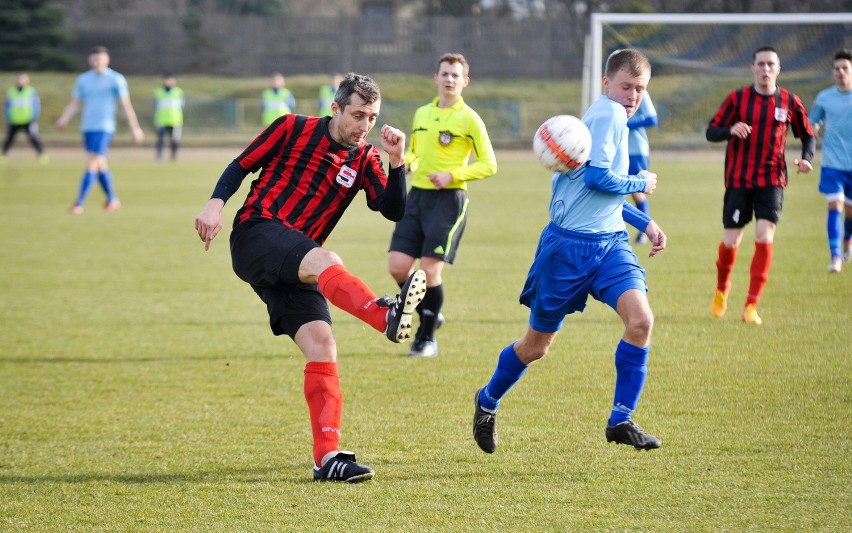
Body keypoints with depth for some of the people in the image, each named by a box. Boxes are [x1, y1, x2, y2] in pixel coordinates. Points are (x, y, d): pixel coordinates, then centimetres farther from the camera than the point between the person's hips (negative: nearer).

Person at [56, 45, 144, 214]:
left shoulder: (116, 79, -1)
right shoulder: (83, 79, 11)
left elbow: (126, 105, 0)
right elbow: (75, 103, 12)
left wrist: (134, 128, 1)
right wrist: (63, 119, -6)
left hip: (104, 128, -5)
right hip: (87, 128, 5)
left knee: (92, 164, -15)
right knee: (100, 166, 12)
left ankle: (79, 203, -18)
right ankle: (112, 199, 27)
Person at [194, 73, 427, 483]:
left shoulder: (364, 159, 12)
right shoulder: (294, 129, 3)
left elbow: (394, 211, 0)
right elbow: (242, 165, 7)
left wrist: (397, 163, -13)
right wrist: (216, 204, -9)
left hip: (293, 267, 6)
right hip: (256, 235, -6)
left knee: (321, 345, -9)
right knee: (324, 261, -36)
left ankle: (327, 458, -12)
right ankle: (387, 315, -65)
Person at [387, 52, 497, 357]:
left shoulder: (469, 119, -4)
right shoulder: (422, 114, 13)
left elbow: (489, 165, -5)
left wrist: (452, 176, -17)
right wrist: (406, 163, 3)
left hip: (449, 198, -6)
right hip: (417, 195, 6)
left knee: (429, 269, -10)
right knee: (398, 266, -3)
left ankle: (427, 338, 7)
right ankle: (430, 316, 22)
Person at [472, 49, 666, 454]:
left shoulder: (613, 117, 15)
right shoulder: (608, 113, -14)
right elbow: (597, 178, -23)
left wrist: (645, 223, 22)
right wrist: (642, 184, -6)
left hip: (611, 241, 8)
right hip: (570, 245, -8)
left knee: (640, 319, -17)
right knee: (537, 345, 7)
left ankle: (621, 420, -8)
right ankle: (488, 401, 34)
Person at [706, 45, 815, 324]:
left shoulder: (789, 102, 2)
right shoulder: (737, 98, -2)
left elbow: (808, 135, 13)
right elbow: (711, 132, -1)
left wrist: (807, 158, -7)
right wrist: (730, 131, -23)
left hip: (772, 181, 0)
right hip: (738, 180, 0)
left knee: (764, 238, -14)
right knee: (730, 241, 2)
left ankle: (751, 306, -8)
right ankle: (721, 289, 33)